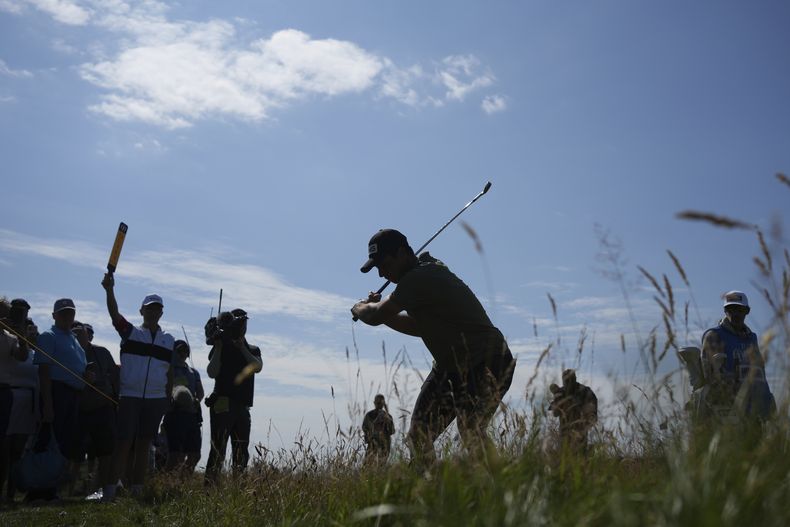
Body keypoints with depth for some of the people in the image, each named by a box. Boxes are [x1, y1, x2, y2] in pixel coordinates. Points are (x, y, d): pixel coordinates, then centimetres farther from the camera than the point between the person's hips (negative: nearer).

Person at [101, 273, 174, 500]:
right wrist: (109, 289, -28)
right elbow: (114, 313, -12)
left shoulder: (169, 340, 10)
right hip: (129, 397, -3)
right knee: (124, 442, -7)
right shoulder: (130, 332, 4)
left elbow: (170, 372, 13)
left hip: (156, 399, 3)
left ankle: (137, 490, 13)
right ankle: (111, 489, -5)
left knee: (144, 444, 7)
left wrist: (169, 398, 10)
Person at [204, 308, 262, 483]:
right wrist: (218, 347, -14)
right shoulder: (221, 347, 4)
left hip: (243, 408, 5)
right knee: (218, 449, -12)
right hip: (223, 405, -5)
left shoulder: (253, 350, 16)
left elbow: (257, 367, -5)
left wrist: (241, 346, -10)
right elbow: (212, 373, -9)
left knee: (241, 453, 8)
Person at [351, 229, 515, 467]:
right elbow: (422, 327, 21)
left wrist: (360, 308, 3)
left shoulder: (419, 279, -20)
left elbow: (375, 317, -20)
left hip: (486, 365, -10)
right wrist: (380, 309, 10)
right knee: (419, 437, 3)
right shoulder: (429, 273, 11)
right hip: (450, 366, 10)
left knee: (471, 434, -24)